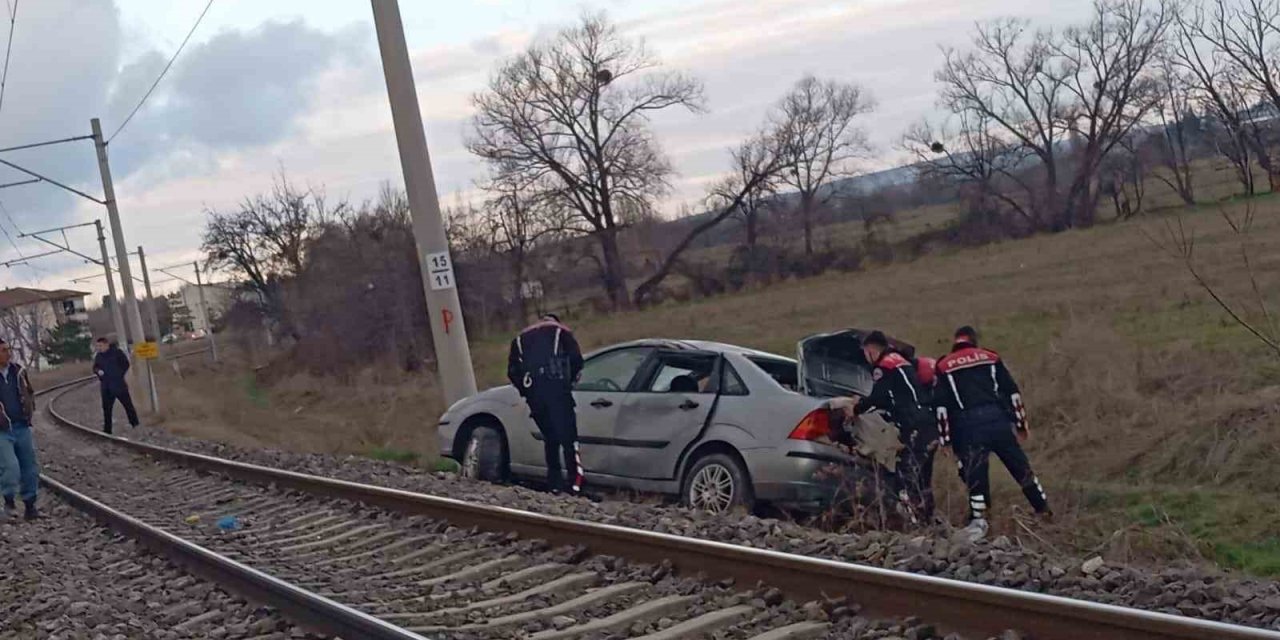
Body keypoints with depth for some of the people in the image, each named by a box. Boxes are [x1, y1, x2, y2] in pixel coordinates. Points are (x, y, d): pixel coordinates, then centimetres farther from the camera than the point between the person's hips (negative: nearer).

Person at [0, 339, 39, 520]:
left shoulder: (18, 371, 4)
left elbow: (30, 392, 21)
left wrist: (30, 412, 11)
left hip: (22, 428, 5)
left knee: (30, 468, 8)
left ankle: (30, 507, 20)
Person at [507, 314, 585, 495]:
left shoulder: (521, 338, 27)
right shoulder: (561, 332, 19)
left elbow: (512, 371, 16)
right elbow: (576, 359, 4)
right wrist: (569, 380, 18)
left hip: (533, 392, 4)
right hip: (556, 387, -3)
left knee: (549, 438, 14)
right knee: (568, 436, -6)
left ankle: (555, 483, 10)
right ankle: (575, 483, -16)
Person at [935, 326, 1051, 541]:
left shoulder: (943, 366, 9)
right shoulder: (991, 357, 13)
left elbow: (941, 405, 2)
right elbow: (1012, 392, 9)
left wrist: (946, 439, 4)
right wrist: (1021, 424, 14)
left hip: (969, 427, -2)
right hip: (998, 420, 2)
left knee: (974, 475, 3)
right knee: (1022, 469, 11)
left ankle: (978, 521, -4)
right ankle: (1045, 512, 20)